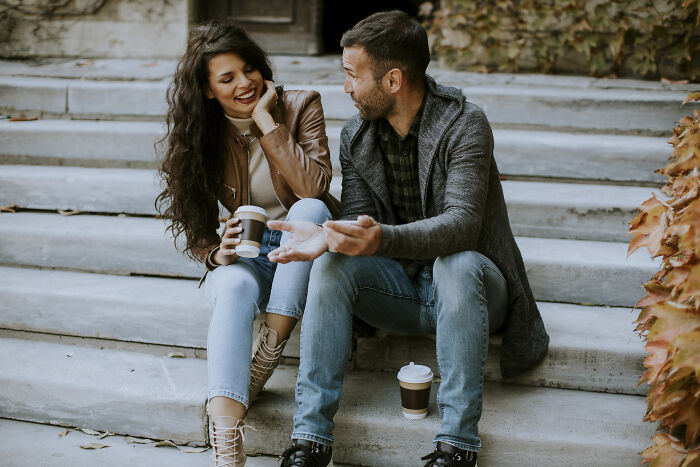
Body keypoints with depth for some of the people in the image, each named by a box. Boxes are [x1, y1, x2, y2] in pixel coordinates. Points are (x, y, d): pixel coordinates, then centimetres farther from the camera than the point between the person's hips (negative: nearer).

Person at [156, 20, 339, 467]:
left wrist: (267, 122, -22)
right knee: (234, 288, -35)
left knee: (309, 209, -34)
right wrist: (215, 253, -18)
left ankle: (269, 353, -30)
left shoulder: (300, 107, -7)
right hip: (245, 256, 1)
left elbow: (314, 187, -22)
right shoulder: (202, 133, 0)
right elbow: (195, 219, 5)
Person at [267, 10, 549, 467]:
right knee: (332, 264, -24)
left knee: (456, 263, -37)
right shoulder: (356, 137, 1)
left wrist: (383, 239, -46)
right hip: (400, 286, 4)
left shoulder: (464, 125, -16)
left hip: (466, 281, -4)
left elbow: (462, 223, -28)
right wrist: (326, 236, -30)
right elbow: (357, 220, -5)